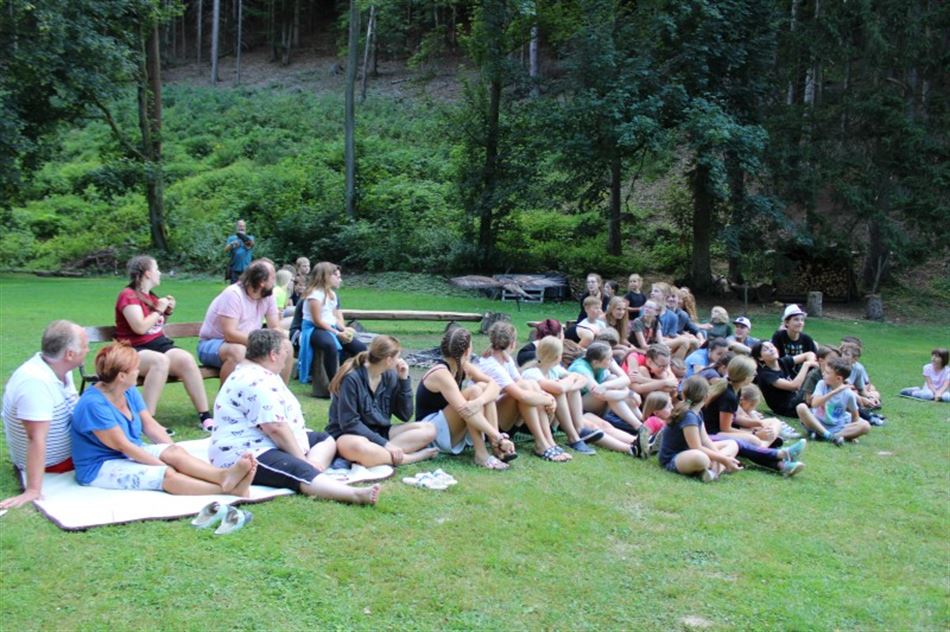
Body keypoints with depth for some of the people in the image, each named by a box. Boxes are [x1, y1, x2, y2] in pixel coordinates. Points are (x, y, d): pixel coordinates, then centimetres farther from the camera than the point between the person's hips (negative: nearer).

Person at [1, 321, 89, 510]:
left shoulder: (58, 367, -6)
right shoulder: (35, 381, -33)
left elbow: (74, 409, 5)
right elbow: (37, 439, -36)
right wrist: (33, 491, -36)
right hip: (52, 464, -8)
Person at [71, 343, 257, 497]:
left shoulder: (129, 392, 4)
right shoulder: (93, 404, -23)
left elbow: (151, 426, 6)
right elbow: (123, 445, -21)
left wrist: (175, 454, -6)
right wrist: (164, 465, -20)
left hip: (132, 453, 7)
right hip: (100, 467, -7)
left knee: (175, 452, -21)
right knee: (166, 474, -28)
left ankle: (224, 475, -44)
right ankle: (226, 487, -41)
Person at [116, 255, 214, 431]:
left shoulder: (151, 296, 18)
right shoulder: (128, 295, -4)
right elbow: (140, 327, -18)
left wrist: (167, 312, 16)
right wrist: (158, 310, -6)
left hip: (159, 344, 6)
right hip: (135, 350, -6)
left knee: (186, 359, -23)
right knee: (161, 361, -38)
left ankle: (205, 416, -23)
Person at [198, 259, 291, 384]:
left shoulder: (268, 295, -3)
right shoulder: (233, 294, -24)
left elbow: (276, 328, -4)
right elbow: (230, 334, -30)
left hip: (246, 344, 7)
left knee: (286, 346, -9)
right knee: (238, 350, -39)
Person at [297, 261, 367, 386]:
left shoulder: (332, 294, 16)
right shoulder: (315, 294, -13)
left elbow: (336, 318, 14)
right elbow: (318, 321, -17)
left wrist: (344, 329, -7)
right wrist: (338, 333, -17)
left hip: (331, 329, 9)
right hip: (314, 330, -9)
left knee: (360, 348, -3)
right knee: (331, 346, -42)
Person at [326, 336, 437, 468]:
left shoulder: (389, 376, 3)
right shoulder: (351, 378, -17)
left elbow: (405, 415, 4)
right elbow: (349, 423, -20)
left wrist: (404, 380, -6)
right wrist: (384, 443, -25)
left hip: (379, 432, 7)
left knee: (428, 429, -11)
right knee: (359, 448, -43)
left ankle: (384, 454, -24)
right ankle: (416, 456, -26)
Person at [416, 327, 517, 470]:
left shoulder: (463, 366, 3)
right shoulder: (441, 374, -22)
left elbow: (493, 385, -9)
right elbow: (464, 410, -32)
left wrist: (480, 401, -33)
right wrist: (499, 437, -33)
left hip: (454, 433, 8)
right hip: (430, 432, -8)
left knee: (483, 387, -10)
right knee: (473, 391, -24)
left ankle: (496, 448, -18)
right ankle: (481, 455, -26)